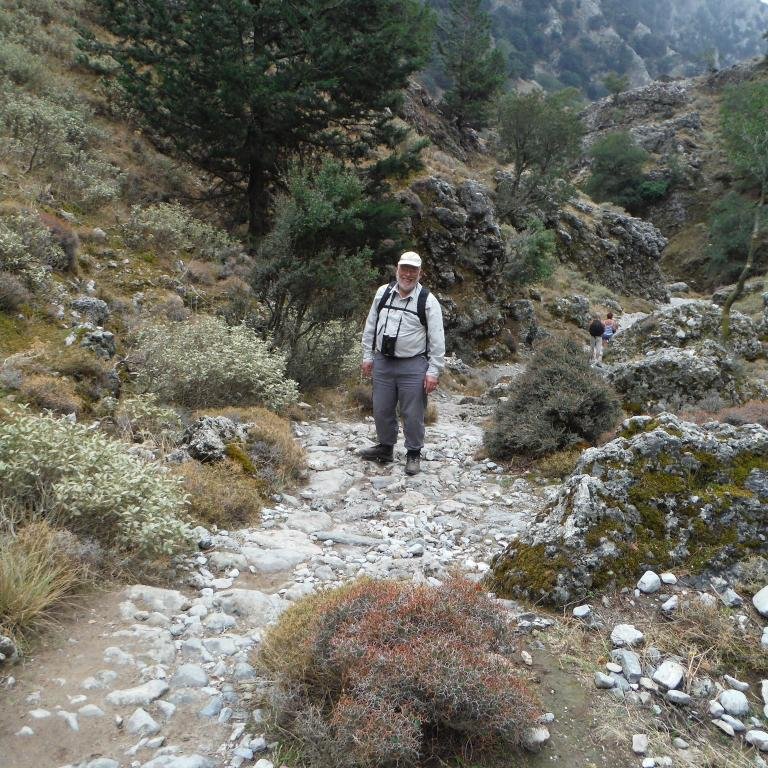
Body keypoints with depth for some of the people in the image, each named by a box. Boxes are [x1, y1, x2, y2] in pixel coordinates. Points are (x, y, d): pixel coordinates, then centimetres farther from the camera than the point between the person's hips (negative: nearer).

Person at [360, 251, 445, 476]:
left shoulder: (428, 300, -8)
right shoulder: (383, 293, 4)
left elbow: (437, 339, -7)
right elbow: (370, 327, 12)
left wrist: (433, 371, -11)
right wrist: (367, 356, 10)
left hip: (413, 366, -4)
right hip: (382, 362, 4)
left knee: (412, 414, 3)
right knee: (382, 410, 14)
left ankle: (414, 453, 21)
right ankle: (385, 447, 34)